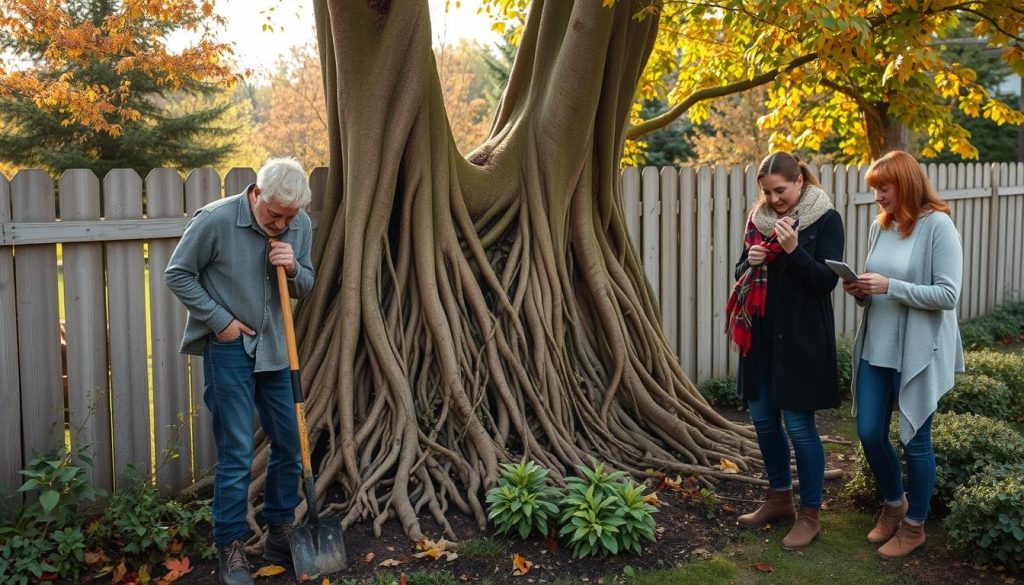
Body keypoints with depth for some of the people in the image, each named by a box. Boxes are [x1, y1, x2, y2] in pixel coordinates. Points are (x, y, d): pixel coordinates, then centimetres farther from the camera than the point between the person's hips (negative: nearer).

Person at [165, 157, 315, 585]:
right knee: (236, 453, -3)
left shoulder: (300, 226, -2)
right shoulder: (215, 221, -16)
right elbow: (178, 275, -8)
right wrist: (220, 320, -12)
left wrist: (293, 269, -15)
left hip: (274, 348, 5)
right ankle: (230, 546, 12)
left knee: (290, 444, 10)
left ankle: (280, 532, 27)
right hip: (229, 348, -5)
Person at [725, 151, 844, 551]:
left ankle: (809, 515, 12)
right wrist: (750, 262, -9)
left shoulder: (826, 220, -6)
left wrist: (794, 250, -25)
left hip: (802, 336, -6)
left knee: (798, 424, -2)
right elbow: (740, 272, 14)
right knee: (763, 418, 12)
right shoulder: (759, 218, 9)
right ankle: (779, 499, 30)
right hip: (761, 334, 6)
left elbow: (828, 279, -12)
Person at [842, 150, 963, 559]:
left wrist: (890, 286, -23)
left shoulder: (938, 226, -12)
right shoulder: (880, 226, 7)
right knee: (869, 434, 10)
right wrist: (859, 289, -5)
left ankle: (914, 525, 27)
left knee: (914, 440, 7)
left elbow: (948, 295, -17)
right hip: (875, 348, 6)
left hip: (917, 353, -6)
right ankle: (894, 504, 37)